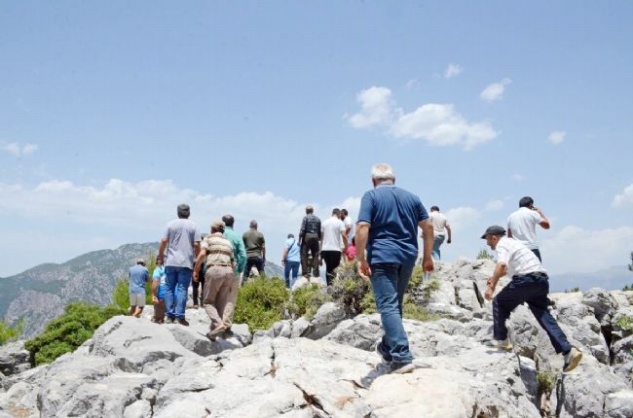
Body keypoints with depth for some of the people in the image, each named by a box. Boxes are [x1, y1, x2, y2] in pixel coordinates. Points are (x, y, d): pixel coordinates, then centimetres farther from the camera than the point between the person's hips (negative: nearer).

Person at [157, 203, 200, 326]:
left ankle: (170, 316, 6)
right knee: (182, 289, -1)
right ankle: (179, 316, -6)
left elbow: (164, 241, 0)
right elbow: (196, 245, -3)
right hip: (186, 263, -1)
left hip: (171, 262, 1)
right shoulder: (193, 226, 2)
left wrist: (160, 255, 13)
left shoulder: (171, 224, 5)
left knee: (169, 288, 7)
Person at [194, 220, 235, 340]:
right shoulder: (228, 242, 25)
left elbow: (202, 254, -6)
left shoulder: (208, 238, 12)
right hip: (228, 272, 4)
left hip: (214, 270, -4)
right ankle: (213, 332, 8)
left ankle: (219, 324, -18)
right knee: (220, 304, 9)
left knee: (208, 302, 4)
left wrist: (195, 270, 2)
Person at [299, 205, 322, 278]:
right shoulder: (318, 219, 11)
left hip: (307, 236, -4)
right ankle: (315, 272, 9)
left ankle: (305, 272, -5)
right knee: (315, 255, 9)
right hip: (315, 237, 4)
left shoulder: (305, 218, -3)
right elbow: (320, 231, 11)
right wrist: (319, 239, 18)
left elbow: (302, 229, -9)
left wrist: (299, 239, -6)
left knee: (304, 255, 0)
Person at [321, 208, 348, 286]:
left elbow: (321, 236, 15)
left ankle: (328, 286, 13)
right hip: (335, 249, -5)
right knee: (334, 269, -1)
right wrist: (346, 246, -5)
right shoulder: (340, 222, -3)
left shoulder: (324, 222, 12)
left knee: (328, 268, 13)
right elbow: (344, 235, -14)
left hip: (325, 249, 5)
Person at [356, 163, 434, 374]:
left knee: (388, 306, -7)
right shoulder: (411, 197, 14)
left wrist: (360, 259, -10)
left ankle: (402, 357, -15)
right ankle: (388, 348, 31)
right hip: (407, 256, 6)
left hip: (382, 257, -5)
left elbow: (363, 227, -12)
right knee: (395, 304, 19)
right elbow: (428, 227, 11)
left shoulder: (371, 196, 0)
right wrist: (427, 257, 16)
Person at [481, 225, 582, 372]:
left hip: (526, 279, -8)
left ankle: (501, 340, 14)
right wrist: (495, 277, 58)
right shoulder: (512, 242, 29)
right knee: (543, 315, 5)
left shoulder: (501, 245, 0)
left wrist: (491, 287, -24)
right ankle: (568, 350, -8)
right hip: (542, 279, 8)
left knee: (499, 303, 11)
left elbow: (501, 265, -22)